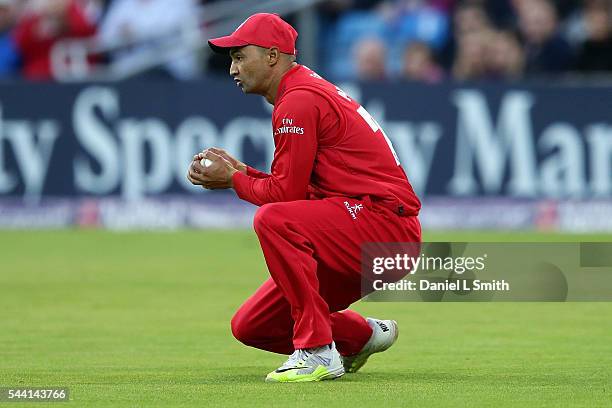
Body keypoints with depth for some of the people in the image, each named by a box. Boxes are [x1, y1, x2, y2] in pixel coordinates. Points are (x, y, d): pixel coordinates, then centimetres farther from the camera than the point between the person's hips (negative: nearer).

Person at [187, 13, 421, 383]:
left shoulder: (298, 101, -13)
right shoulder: (311, 90, 20)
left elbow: (285, 193, -15)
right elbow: (298, 189, 20)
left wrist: (232, 180, 1)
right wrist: (240, 169, 11)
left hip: (387, 220, -10)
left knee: (273, 220, -32)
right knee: (250, 327, 6)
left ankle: (318, 352, -27)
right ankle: (361, 336, 25)